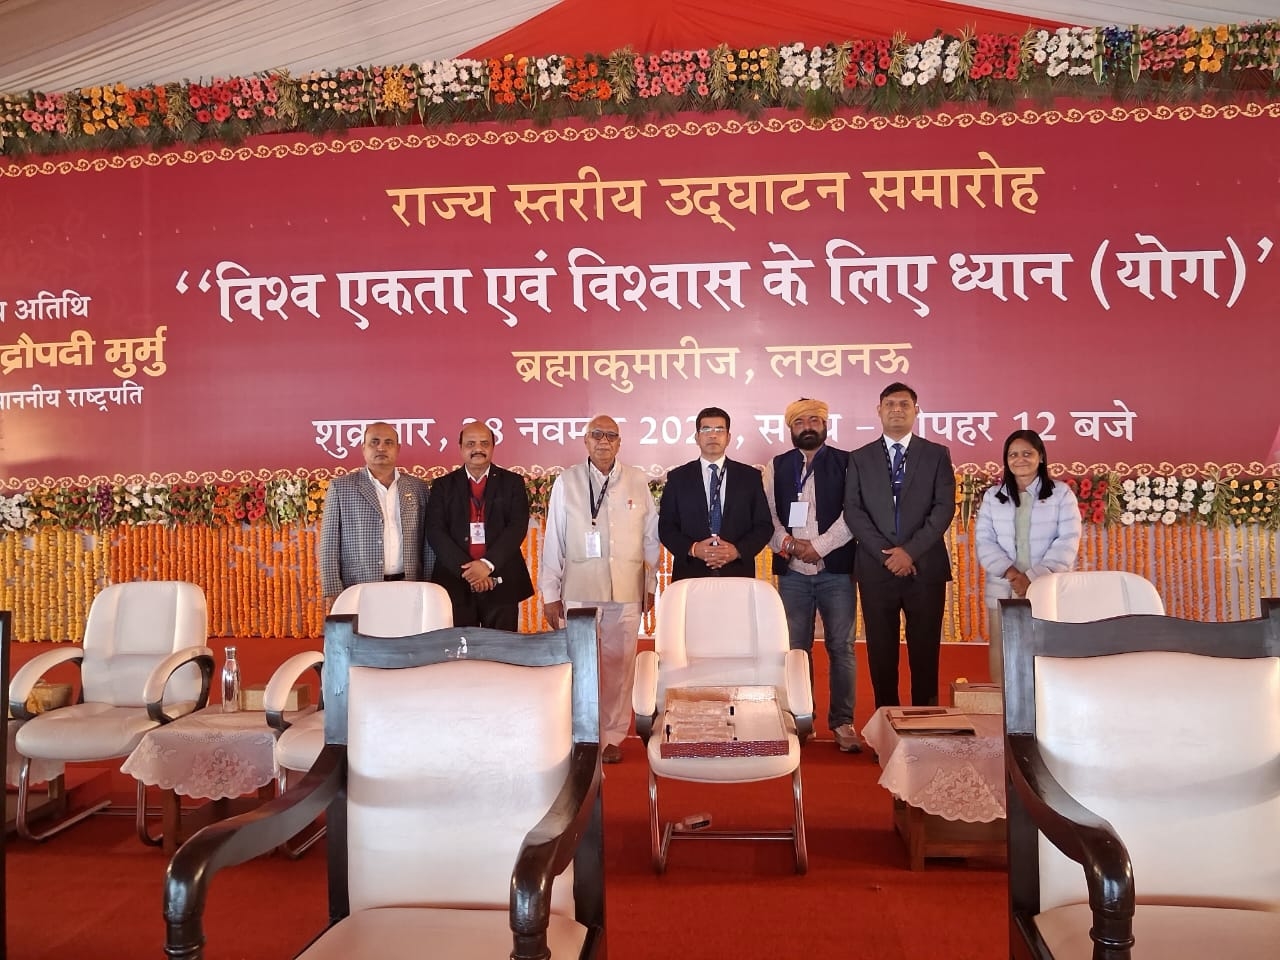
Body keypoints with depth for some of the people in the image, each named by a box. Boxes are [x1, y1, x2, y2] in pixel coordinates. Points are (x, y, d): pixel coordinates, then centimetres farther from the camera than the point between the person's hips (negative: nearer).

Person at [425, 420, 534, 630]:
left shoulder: (512, 483, 8)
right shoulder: (443, 486, 9)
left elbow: (518, 526, -3)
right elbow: (435, 532, -1)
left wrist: (488, 564, -16)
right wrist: (466, 569, -13)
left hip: (501, 583, 0)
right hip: (455, 582, 0)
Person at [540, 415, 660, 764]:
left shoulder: (637, 481, 5)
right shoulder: (566, 482, 2)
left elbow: (651, 536, 10)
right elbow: (553, 540, 3)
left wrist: (651, 585, 10)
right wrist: (550, 593, 1)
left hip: (627, 591, 1)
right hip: (579, 590, -1)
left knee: (619, 666, 5)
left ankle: (612, 737, 20)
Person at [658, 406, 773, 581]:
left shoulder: (750, 476, 6)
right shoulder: (678, 478, 5)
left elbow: (764, 525, 5)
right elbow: (666, 526, 3)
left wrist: (738, 551, -11)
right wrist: (692, 549, -13)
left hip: (738, 573, 0)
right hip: (690, 573, 0)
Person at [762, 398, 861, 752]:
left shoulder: (846, 463, 3)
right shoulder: (776, 467, 11)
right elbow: (766, 514, 4)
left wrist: (818, 546, -14)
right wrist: (789, 543, -11)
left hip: (836, 569, -2)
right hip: (792, 572, 2)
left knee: (841, 648, 1)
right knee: (796, 647, 7)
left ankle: (842, 722, 11)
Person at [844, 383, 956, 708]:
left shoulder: (937, 455, 7)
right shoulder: (859, 458, 9)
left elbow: (944, 508, -2)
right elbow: (853, 512, 0)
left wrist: (911, 551, -12)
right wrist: (886, 554, -10)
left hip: (925, 567, -1)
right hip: (876, 568, 1)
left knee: (925, 651, 4)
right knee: (881, 652, 5)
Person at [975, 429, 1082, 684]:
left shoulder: (1061, 494, 4)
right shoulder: (992, 496, 10)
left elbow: (1067, 543, -4)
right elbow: (984, 542, 4)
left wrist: (1032, 577, -15)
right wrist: (1009, 572, -14)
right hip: (1003, 593, 2)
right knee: (1003, 662, 3)